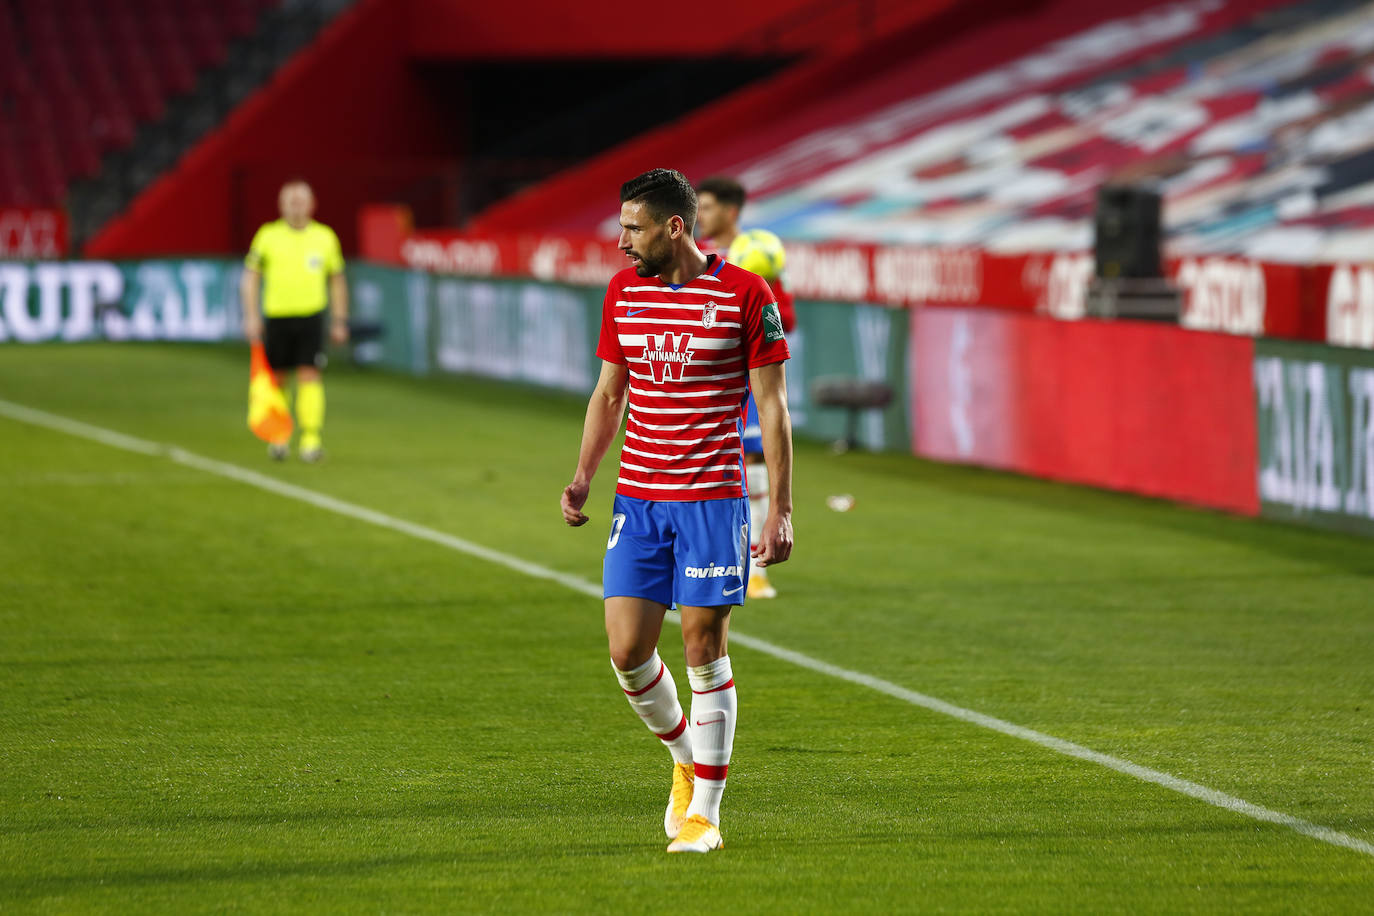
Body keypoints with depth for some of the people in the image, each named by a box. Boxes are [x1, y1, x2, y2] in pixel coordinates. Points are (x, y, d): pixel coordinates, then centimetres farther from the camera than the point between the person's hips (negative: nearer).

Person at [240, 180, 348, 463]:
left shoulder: (325, 236, 6)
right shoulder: (268, 235, 2)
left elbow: (337, 280, 14)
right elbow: (250, 277, 4)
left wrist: (340, 321, 11)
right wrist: (251, 316, -5)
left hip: (311, 316, 0)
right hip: (276, 317, 0)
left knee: (309, 376, -11)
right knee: (277, 378, 7)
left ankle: (311, 439, -12)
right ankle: (278, 437, 24)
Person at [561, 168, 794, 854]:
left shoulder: (744, 295, -6)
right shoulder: (623, 291, 8)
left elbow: (772, 405, -3)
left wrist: (781, 509, -6)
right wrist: (582, 477, 5)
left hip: (713, 499, -4)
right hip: (637, 497, 4)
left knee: (704, 649, -4)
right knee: (627, 649, -2)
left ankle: (704, 812, 5)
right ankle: (684, 756, 25)